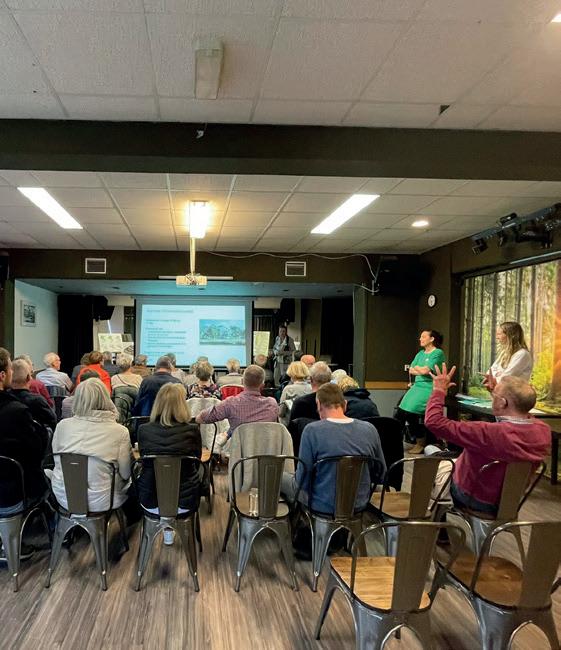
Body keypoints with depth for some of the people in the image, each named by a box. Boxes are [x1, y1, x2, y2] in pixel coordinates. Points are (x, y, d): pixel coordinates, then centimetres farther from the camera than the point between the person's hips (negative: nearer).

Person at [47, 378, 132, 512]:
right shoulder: (120, 432, -16)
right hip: (100, 502, -3)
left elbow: (56, 460, 8)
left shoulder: (62, 425, -8)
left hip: (64, 498, 3)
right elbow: (125, 473, -7)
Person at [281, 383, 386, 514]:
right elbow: (380, 475, 4)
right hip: (360, 505, 5)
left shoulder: (312, 430, -19)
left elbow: (303, 479, -13)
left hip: (323, 506, -5)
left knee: (281, 476, 22)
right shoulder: (370, 429, -7)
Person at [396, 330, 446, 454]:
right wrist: (421, 371, -3)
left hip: (429, 388, -8)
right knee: (400, 412, -11)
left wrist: (417, 368, 7)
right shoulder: (420, 353, 21)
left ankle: (421, 443, -6)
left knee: (411, 411, -21)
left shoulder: (438, 353, -4)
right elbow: (411, 370, 14)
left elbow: (425, 370, -13)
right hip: (417, 386, 8)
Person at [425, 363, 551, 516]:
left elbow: (434, 422, -34)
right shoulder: (544, 430, -21)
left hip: (472, 499, -6)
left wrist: (439, 390, -20)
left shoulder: (489, 433, -40)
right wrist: (498, 390, 5)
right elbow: (522, 417, 5)